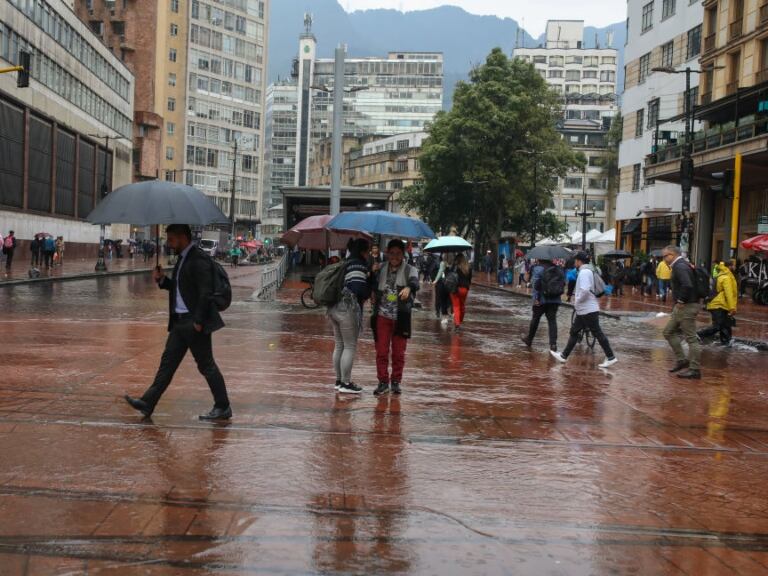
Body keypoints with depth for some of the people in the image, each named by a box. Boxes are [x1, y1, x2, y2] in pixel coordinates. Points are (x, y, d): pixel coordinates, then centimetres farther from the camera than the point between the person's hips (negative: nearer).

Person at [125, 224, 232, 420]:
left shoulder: (199, 259, -16)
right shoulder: (183, 258, 15)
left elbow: (205, 293, -21)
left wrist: (198, 321, -21)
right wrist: (162, 280, 7)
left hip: (194, 323, -10)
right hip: (180, 322, 10)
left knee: (206, 365, -1)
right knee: (168, 362, 10)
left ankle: (223, 408, 9)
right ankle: (147, 403, 13)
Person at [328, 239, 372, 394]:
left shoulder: (345, 263, 17)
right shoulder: (358, 264, -12)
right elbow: (358, 288, -22)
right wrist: (367, 295, -1)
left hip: (334, 309, 9)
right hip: (348, 310, -9)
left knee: (339, 345, 16)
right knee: (350, 347, -1)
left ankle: (339, 380, 24)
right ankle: (346, 383, 3)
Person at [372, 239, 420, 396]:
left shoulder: (410, 270, -3)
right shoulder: (381, 270, 8)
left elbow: (414, 282, -25)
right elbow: (375, 288, 23)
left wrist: (408, 287, -47)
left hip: (401, 317, -2)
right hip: (382, 316, 2)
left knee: (398, 352, 6)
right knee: (381, 351, 3)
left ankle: (396, 382, 20)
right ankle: (383, 382, 13)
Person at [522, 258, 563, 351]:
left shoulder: (538, 269, -9)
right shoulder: (559, 269, 7)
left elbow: (535, 284, -16)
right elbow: (563, 283, 8)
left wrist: (535, 298, -15)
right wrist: (558, 294, 17)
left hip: (541, 299, -4)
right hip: (555, 299, 4)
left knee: (535, 319, 12)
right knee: (552, 320, 3)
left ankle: (529, 339, 28)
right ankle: (553, 343, -7)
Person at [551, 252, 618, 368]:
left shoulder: (584, 272, -17)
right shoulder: (588, 271, 15)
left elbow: (585, 290, -29)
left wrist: (577, 301, -14)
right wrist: (577, 298, 14)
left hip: (588, 310, -10)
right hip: (584, 310, 10)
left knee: (597, 333, -5)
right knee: (574, 332, 13)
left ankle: (611, 357, 1)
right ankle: (564, 356, 18)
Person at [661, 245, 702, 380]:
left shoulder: (680, 266, -17)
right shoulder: (680, 265, 15)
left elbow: (687, 285, -31)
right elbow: (686, 284, 22)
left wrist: (681, 301, -20)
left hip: (686, 307, -11)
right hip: (680, 307, 11)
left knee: (691, 338, -4)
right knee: (669, 332, 17)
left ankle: (695, 369, 1)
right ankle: (682, 360, 20)